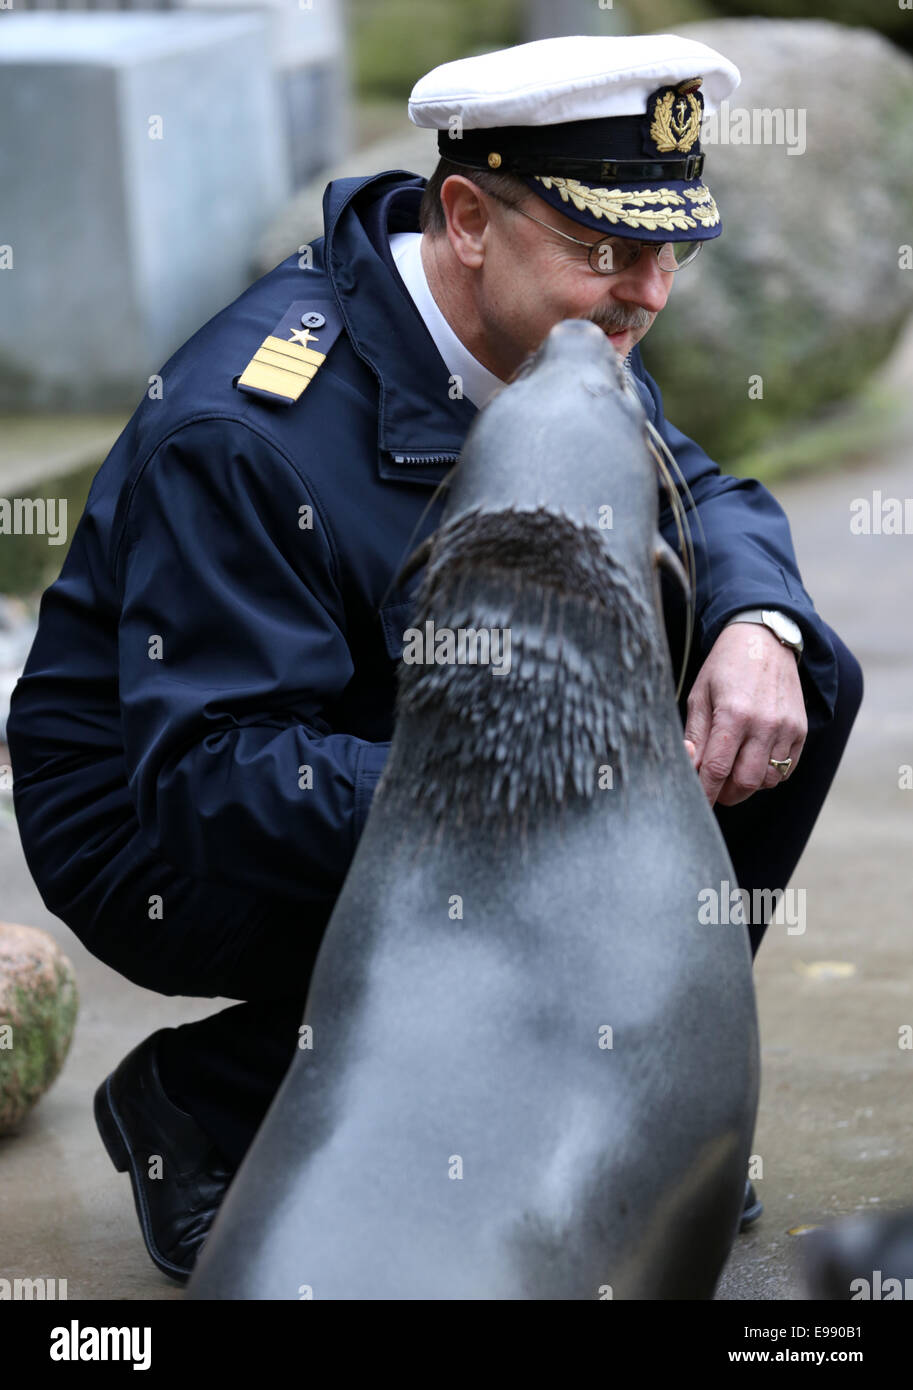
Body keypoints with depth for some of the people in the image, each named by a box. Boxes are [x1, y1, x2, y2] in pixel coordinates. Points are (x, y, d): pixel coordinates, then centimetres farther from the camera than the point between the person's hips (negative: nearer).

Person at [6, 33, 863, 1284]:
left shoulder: (558, 336, -6)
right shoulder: (245, 429, -30)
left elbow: (697, 496, 7)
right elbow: (208, 773, -33)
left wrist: (756, 626, -19)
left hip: (408, 751, 8)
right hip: (167, 837, -8)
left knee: (800, 680, -4)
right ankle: (195, 1100, -8)